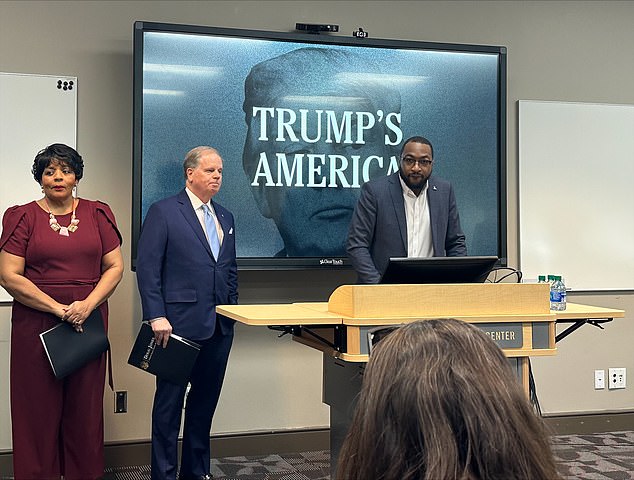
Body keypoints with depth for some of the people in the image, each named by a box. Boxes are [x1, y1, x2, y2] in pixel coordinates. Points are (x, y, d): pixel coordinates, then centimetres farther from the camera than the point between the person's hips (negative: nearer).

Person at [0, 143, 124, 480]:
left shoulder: (97, 214, 8)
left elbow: (115, 267, 6)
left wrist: (88, 304, -11)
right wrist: (59, 309, -13)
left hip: (89, 323, 2)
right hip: (37, 326, -2)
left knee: (85, 410, 7)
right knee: (39, 411, 3)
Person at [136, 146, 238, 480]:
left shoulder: (225, 218, 16)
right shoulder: (163, 212, -4)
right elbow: (147, 267, -9)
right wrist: (156, 316, -16)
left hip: (219, 327, 6)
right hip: (179, 324, -6)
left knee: (205, 401, 13)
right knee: (170, 403, 2)